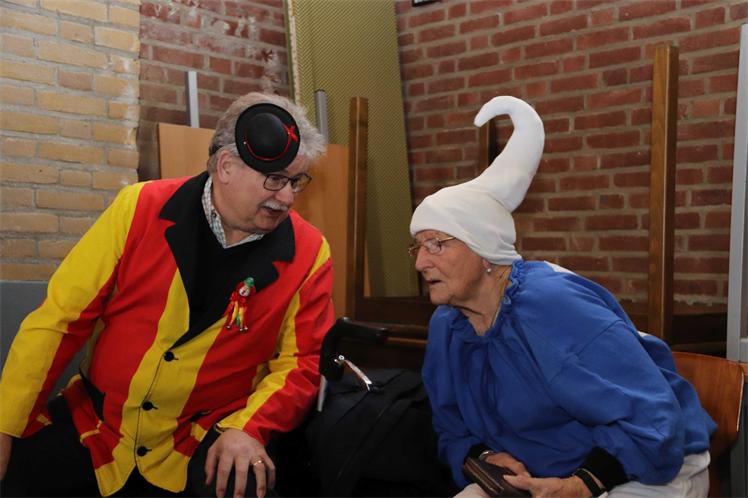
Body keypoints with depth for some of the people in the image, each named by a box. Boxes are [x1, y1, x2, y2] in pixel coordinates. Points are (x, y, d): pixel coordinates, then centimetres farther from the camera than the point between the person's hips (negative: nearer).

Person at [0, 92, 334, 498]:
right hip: (89, 425, 1)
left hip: (204, 442, -1)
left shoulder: (307, 255, -9)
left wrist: (248, 428, -21)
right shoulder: (140, 209, -9)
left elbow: (302, 361, -3)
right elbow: (59, 320, -6)